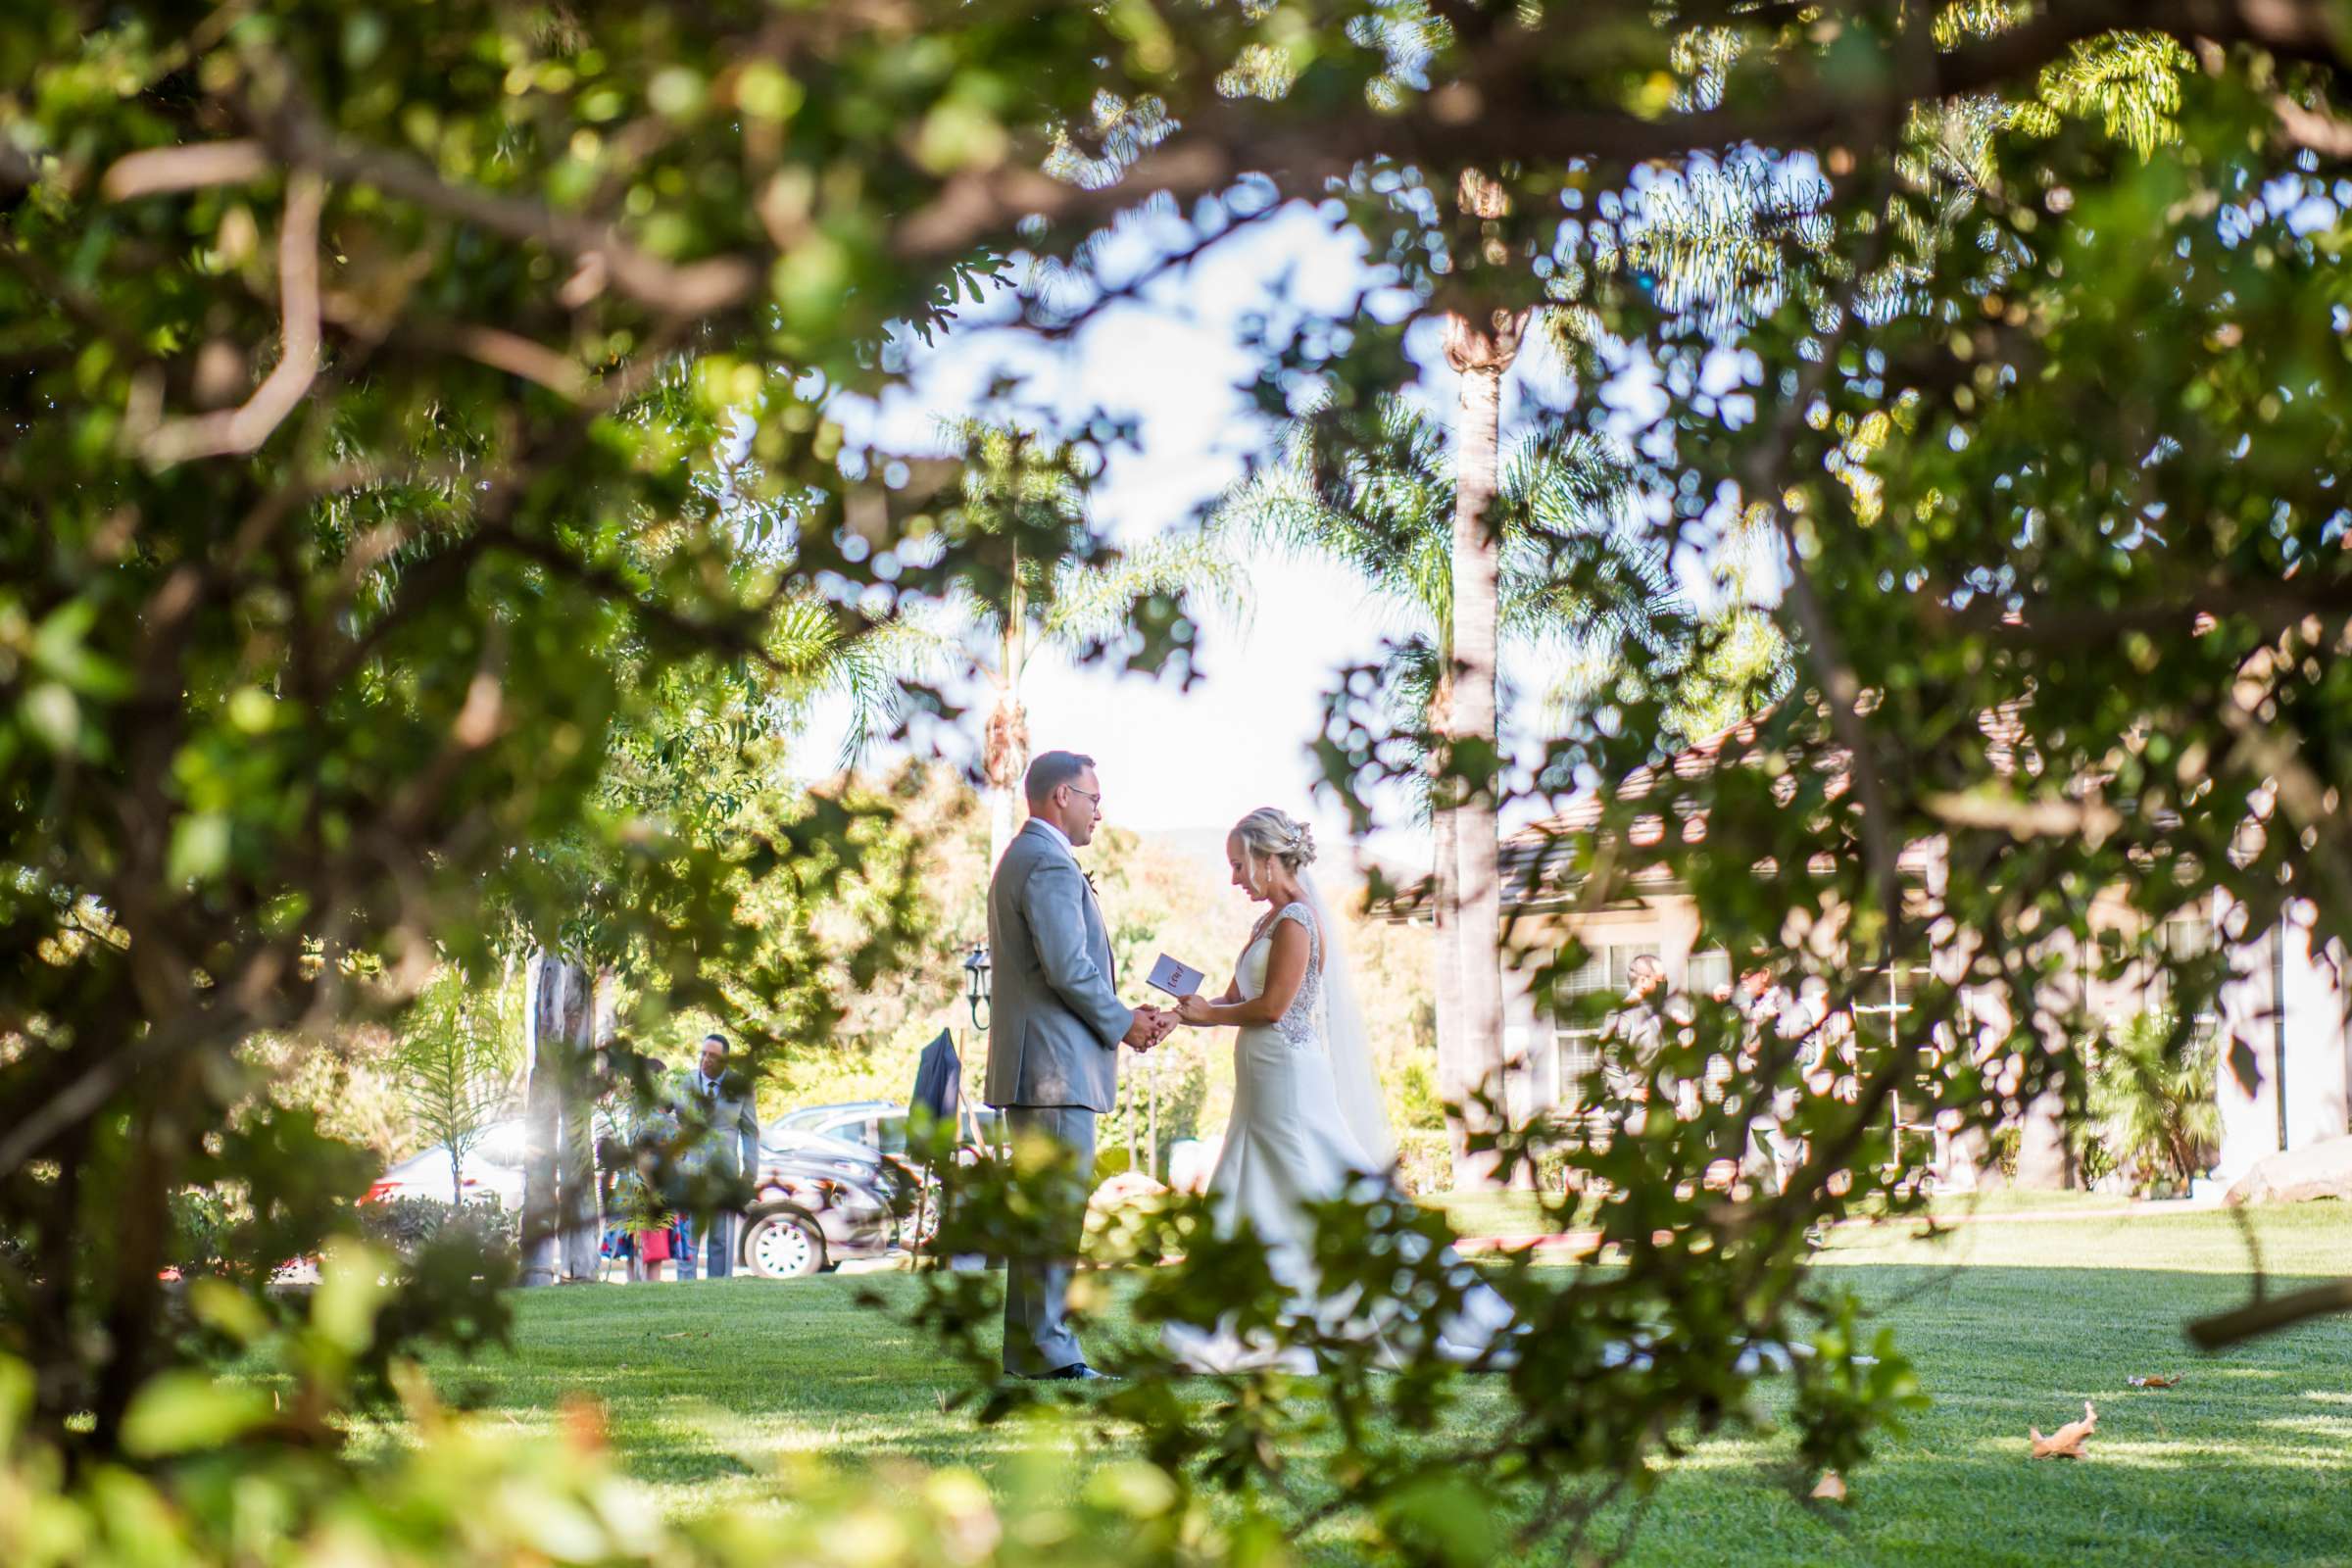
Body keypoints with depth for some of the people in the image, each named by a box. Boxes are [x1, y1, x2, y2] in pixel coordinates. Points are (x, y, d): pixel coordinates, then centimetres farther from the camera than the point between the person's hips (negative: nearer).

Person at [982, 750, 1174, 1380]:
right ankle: (1046, 1351, -8)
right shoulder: (1050, 864, -13)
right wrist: (1121, 1023, -7)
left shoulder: (1021, 858, 21)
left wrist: (1122, 1015, 15)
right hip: (1056, 1067, -11)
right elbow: (1068, 968, -21)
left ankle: (1028, 1349, 16)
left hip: (1030, 1066, 11)